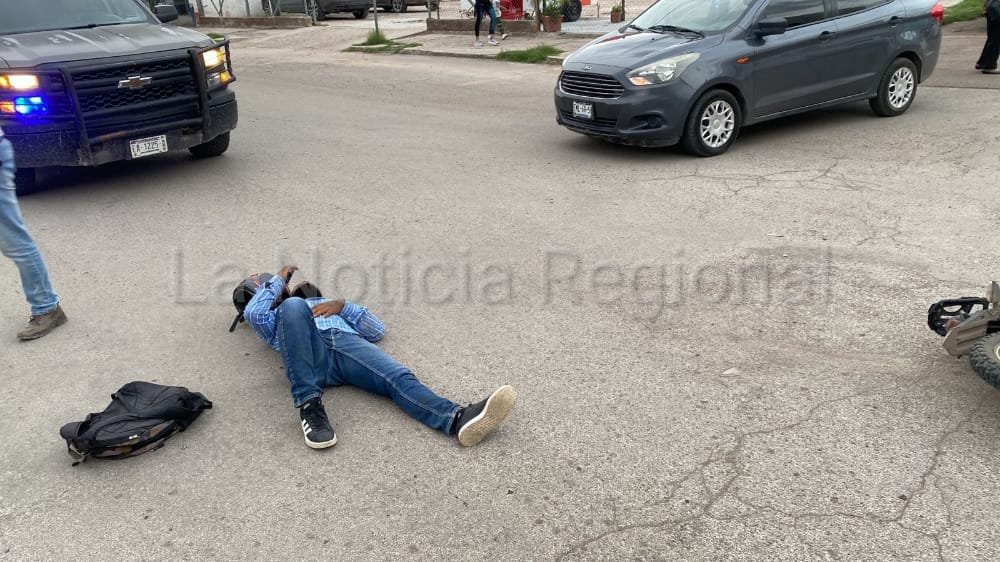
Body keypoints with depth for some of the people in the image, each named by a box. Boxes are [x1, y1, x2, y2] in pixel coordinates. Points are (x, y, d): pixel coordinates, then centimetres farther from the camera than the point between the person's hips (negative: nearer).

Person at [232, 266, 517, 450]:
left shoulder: (324, 304, 41)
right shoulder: (275, 320, 37)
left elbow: (377, 330, 25)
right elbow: (252, 313, 9)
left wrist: (342, 305, 11)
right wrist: (278, 279, 23)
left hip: (347, 343, 2)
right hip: (308, 354, -2)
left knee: (399, 378, -29)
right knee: (293, 306, -33)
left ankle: (457, 420, -56)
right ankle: (309, 405, -35)